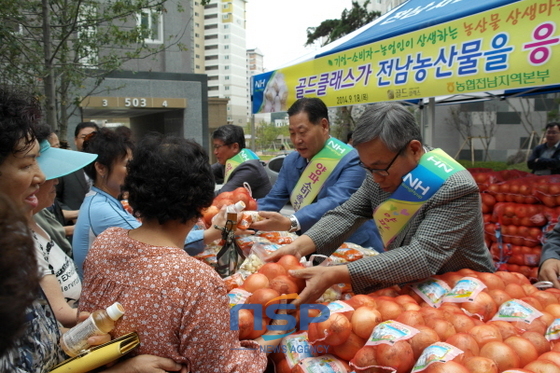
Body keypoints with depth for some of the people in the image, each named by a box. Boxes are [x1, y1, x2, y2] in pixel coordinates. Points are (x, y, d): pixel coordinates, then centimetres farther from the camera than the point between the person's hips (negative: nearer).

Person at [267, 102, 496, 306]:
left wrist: (335, 276, -38)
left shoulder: (455, 188, -24)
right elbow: (347, 214, -5)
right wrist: (300, 246, -22)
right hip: (408, 287, 5)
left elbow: (423, 257, -32)